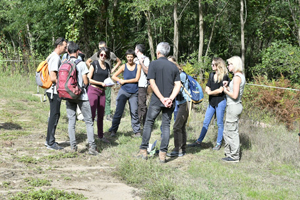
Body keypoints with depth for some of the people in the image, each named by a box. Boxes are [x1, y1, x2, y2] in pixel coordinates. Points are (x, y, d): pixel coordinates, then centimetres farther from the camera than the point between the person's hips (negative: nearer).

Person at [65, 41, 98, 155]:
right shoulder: (81, 64, -9)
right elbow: (86, 82, -9)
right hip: (81, 95, -3)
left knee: (71, 121, 9)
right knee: (88, 121, 3)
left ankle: (73, 146, 7)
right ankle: (91, 146, -1)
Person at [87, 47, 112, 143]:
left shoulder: (107, 66, 13)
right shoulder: (94, 64, -4)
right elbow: (89, 79, -8)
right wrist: (101, 83, -14)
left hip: (102, 92, 6)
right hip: (93, 90, -6)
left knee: (101, 115, 10)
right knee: (92, 115, -8)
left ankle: (100, 135, 19)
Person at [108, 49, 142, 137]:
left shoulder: (138, 66, 4)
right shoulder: (124, 66, 5)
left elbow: (136, 79, -6)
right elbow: (114, 76, 8)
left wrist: (125, 81, -5)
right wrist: (120, 81, -7)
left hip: (134, 93, 0)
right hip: (124, 91, 0)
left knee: (134, 112, -1)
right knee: (119, 111, -2)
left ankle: (137, 131, 8)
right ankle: (113, 130, 5)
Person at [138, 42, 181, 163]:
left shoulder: (154, 64, -4)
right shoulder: (173, 66, 8)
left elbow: (152, 83, -11)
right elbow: (178, 85, 0)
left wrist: (162, 98, -11)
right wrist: (170, 98, -9)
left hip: (156, 100, -3)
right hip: (169, 102, 3)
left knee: (148, 123, 10)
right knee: (166, 126, 7)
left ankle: (143, 151, 10)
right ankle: (163, 154, 3)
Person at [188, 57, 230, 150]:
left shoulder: (224, 76, -8)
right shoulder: (211, 75, 12)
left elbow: (220, 90, -16)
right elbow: (207, 89, 9)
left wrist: (210, 92, -3)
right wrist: (215, 92, -10)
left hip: (220, 102, -6)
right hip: (212, 102, 6)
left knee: (220, 123, 2)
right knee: (206, 122, 8)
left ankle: (219, 143, 12)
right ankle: (199, 141, 13)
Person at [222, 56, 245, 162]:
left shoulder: (237, 77, -17)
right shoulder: (241, 76, 13)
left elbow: (235, 96, -22)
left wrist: (226, 91, -7)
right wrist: (228, 88, 7)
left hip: (233, 106, -10)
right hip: (236, 106, 10)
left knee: (232, 131, -2)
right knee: (227, 131, 17)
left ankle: (234, 156, 5)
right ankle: (229, 153, 25)